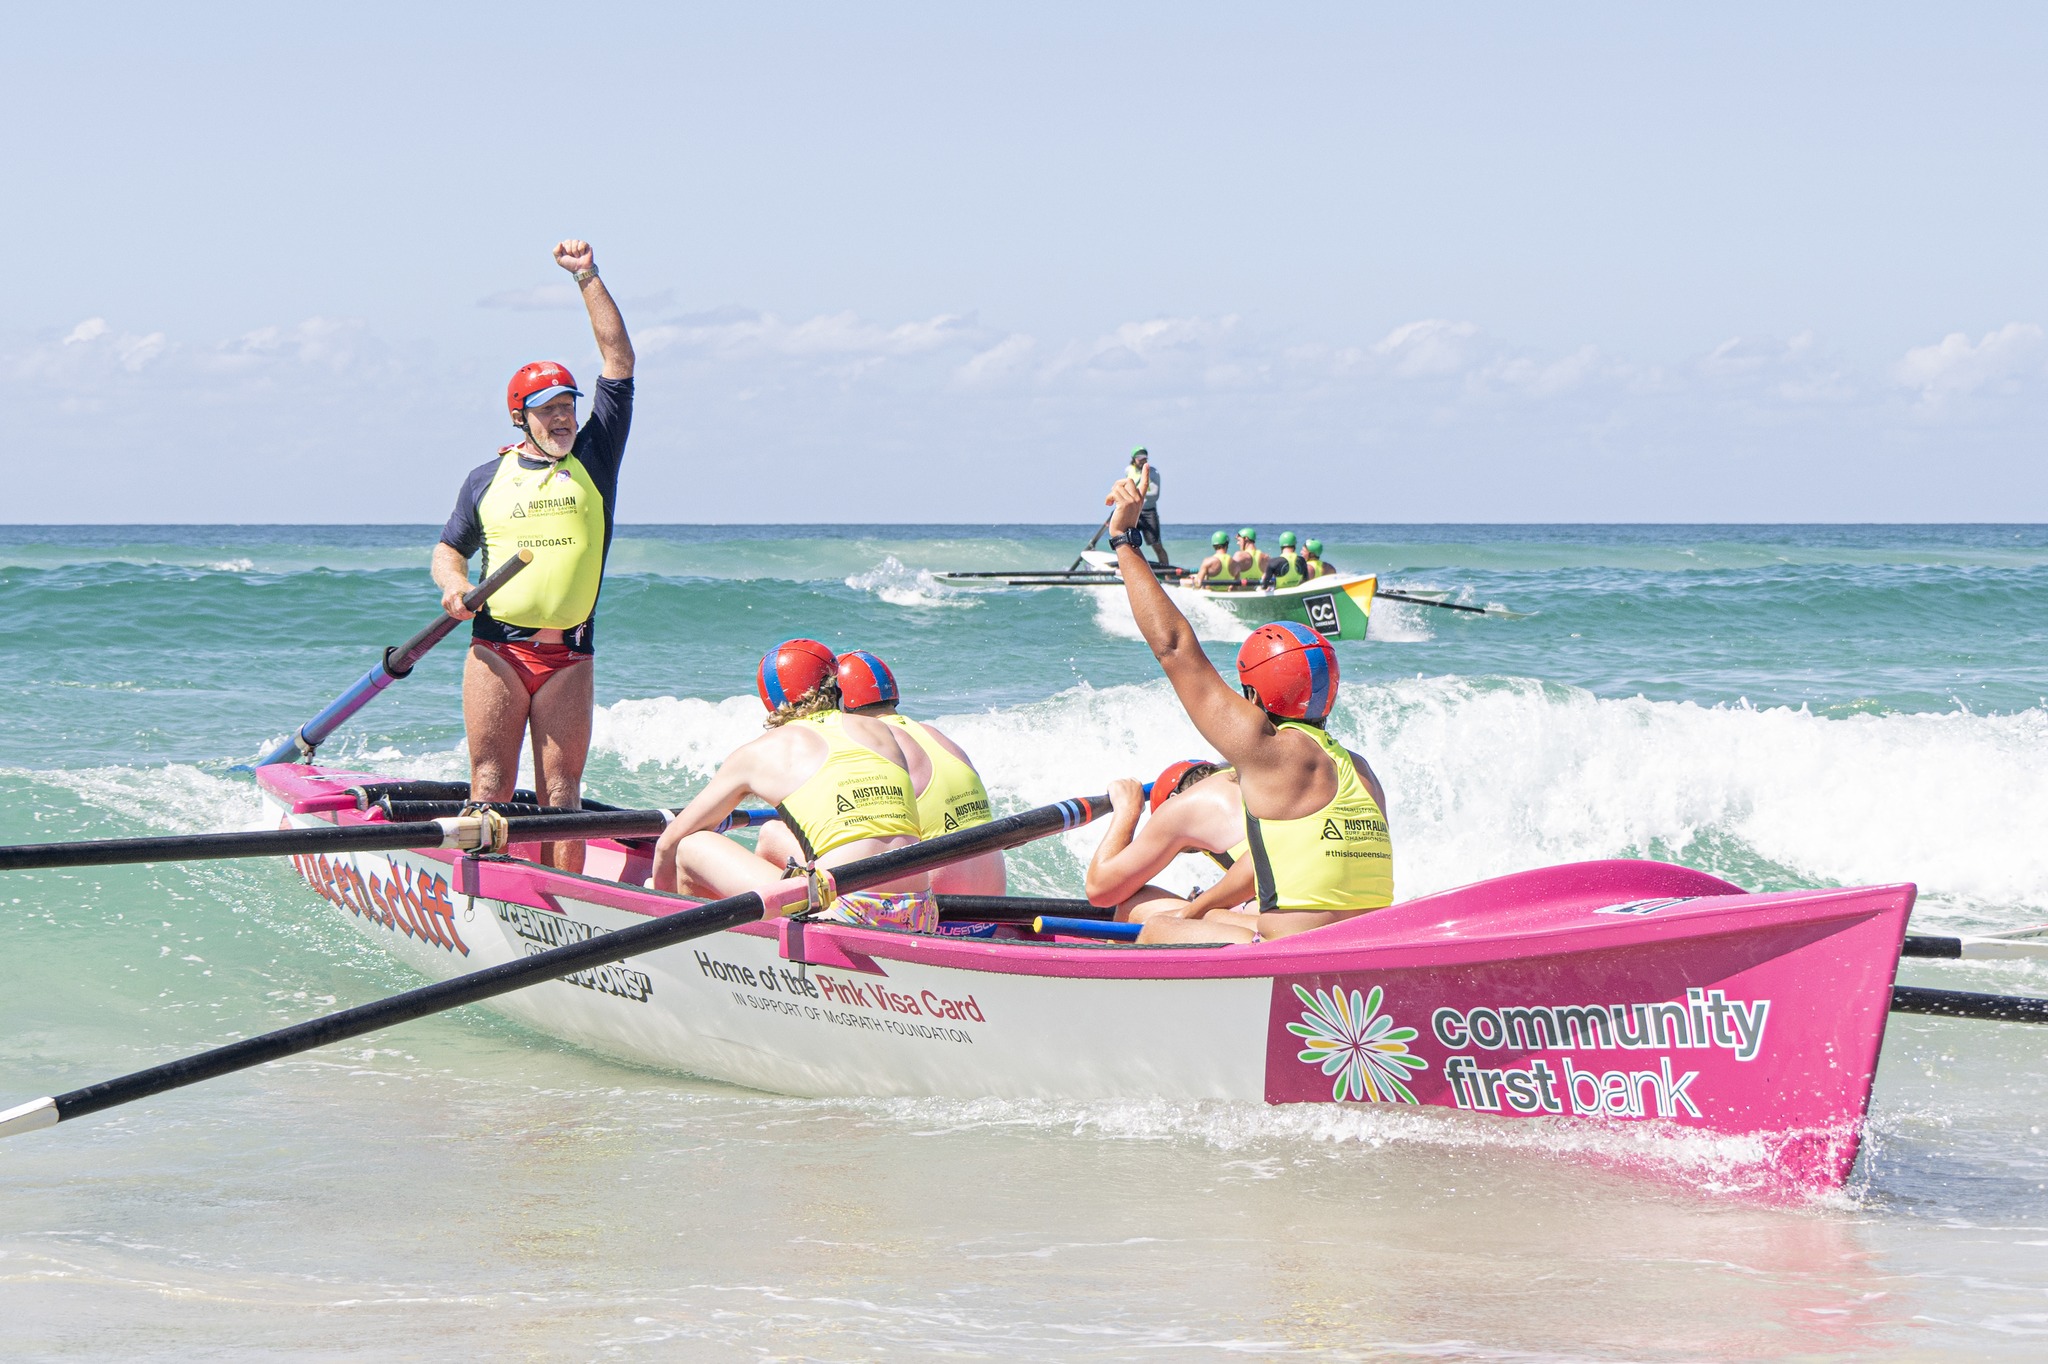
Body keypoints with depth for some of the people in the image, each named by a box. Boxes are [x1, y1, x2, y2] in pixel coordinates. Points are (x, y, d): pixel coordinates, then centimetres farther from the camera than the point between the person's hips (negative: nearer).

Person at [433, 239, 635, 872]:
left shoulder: (594, 458, 8)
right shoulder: (488, 478, 10)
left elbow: (618, 359, 4)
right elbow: (449, 548, 20)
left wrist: (587, 277, 3)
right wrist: (452, 584, -4)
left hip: (567, 653, 0)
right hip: (496, 648, 0)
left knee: (560, 788, -2)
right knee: (491, 784, -3)